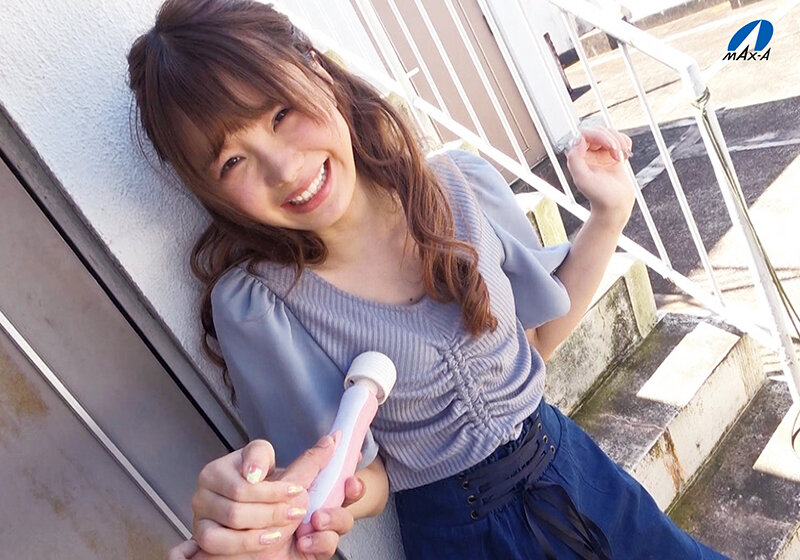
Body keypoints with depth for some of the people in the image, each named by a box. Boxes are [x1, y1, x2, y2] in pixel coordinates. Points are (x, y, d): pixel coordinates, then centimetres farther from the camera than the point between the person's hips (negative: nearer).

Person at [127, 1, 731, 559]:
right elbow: (362, 479, -13)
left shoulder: (462, 186, -15)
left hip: (562, 459, 4)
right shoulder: (253, 305, -23)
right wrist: (255, 510, -34)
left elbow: (538, 336, -1)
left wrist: (609, 215, -10)